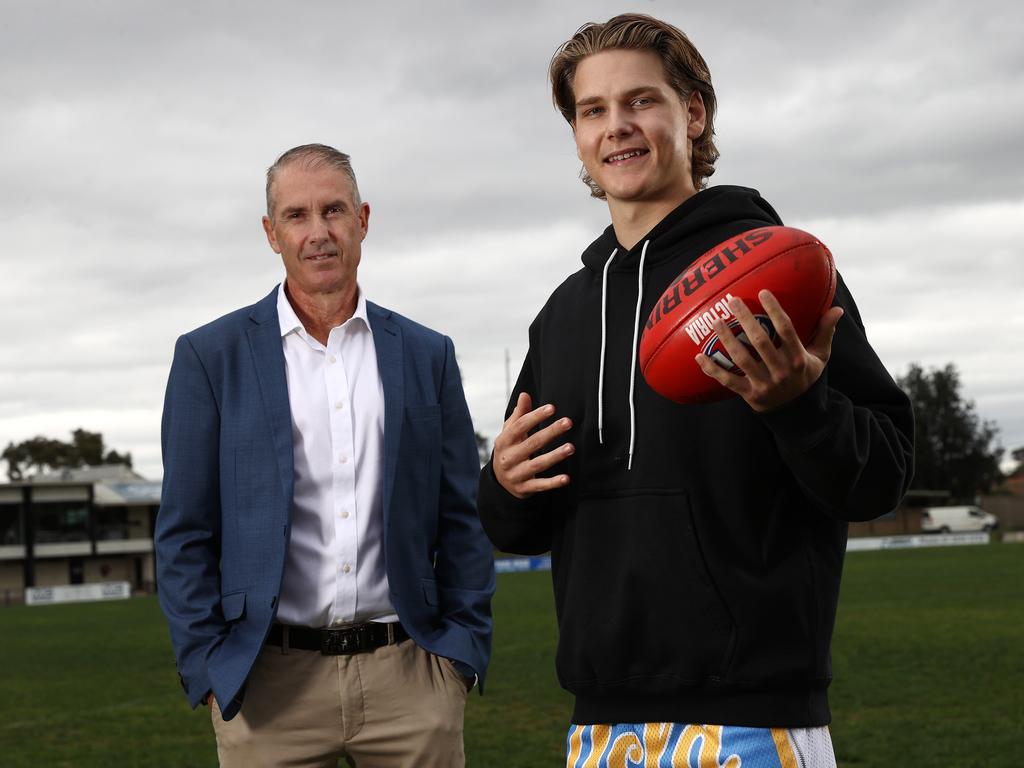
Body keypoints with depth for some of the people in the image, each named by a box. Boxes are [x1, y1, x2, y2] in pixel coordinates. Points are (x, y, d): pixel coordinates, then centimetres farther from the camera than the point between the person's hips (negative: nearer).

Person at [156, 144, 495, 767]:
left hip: (411, 675, 2)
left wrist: (463, 648, 1)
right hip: (268, 688, -1)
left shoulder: (428, 355, 10)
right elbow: (185, 534, 3)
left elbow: (462, 520, 11)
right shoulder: (211, 356, 5)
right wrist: (209, 669, -4)